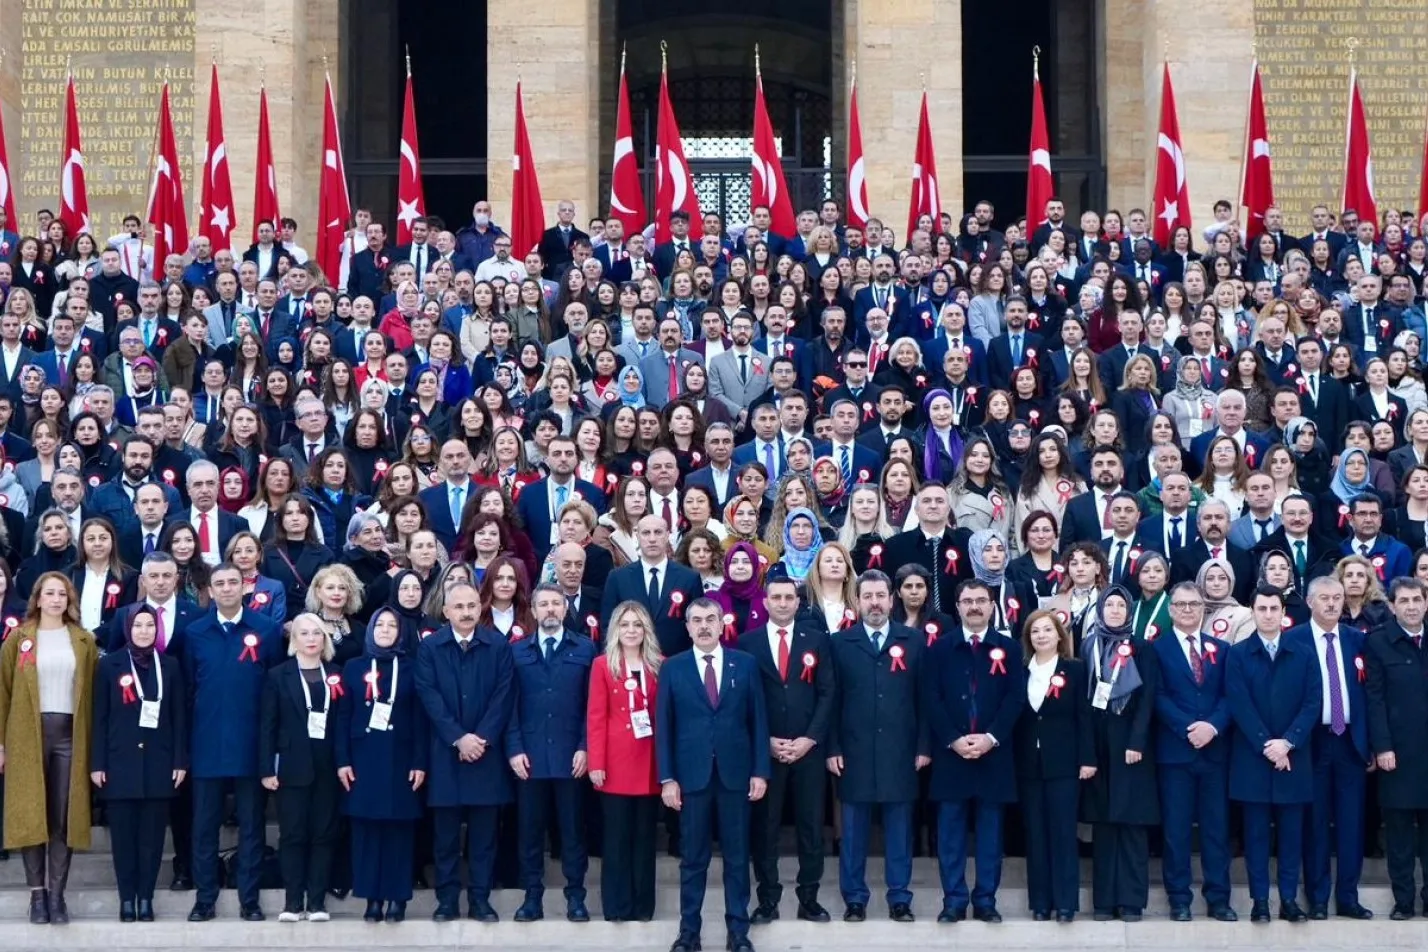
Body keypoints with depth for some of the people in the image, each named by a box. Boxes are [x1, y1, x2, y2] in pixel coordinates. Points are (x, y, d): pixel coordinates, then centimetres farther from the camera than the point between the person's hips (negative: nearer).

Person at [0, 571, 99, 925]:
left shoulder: (85, 642, 8)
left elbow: (92, 694, 5)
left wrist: (92, 741, -2)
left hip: (70, 734, 1)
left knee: (64, 816, 1)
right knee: (30, 814, 0)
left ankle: (57, 893, 6)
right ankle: (37, 892, 6)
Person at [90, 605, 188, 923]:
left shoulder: (170, 665, 6)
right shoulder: (110, 664, 3)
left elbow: (179, 716, 5)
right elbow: (100, 716, 2)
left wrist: (180, 761, -1)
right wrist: (97, 763, -4)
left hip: (158, 762, 1)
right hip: (120, 762, -1)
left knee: (152, 834, 3)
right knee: (123, 834, 2)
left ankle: (146, 898, 8)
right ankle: (126, 899, 7)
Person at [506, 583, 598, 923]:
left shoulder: (585, 648, 6)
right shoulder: (517, 650, 9)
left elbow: (592, 703, 2)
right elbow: (510, 703, 5)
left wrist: (585, 747, -6)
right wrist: (514, 748, -4)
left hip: (570, 753, -1)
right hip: (529, 754, 1)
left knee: (572, 827, 4)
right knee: (530, 828, 4)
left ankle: (575, 895, 10)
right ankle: (532, 896, 11)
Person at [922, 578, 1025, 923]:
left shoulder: (1009, 648, 6)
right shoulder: (939, 648, 6)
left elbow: (1015, 698, -1)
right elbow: (930, 699, 0)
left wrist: (991, 737, -12)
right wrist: (953, 739, -11)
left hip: (994, 753, 0)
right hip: (950, 752, 0)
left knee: (989, 829, 4)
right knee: (951, 830, 1)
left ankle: (986, 901, 9)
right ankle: (953, 900, 6)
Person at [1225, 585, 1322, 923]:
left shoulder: (1304, 654, 7)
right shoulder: (1237, 654, 2)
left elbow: (1312, 703, 0)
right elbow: (1239, 705, -5)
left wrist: (1288, 742, -12)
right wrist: (1265, 745, -13)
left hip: (1294, 756, 1)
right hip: (1252, 756, -1)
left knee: (1291, 830, 4)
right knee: (1256, 830, 2)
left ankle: (1289, 899, 9)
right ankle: (1259, 900, 6)